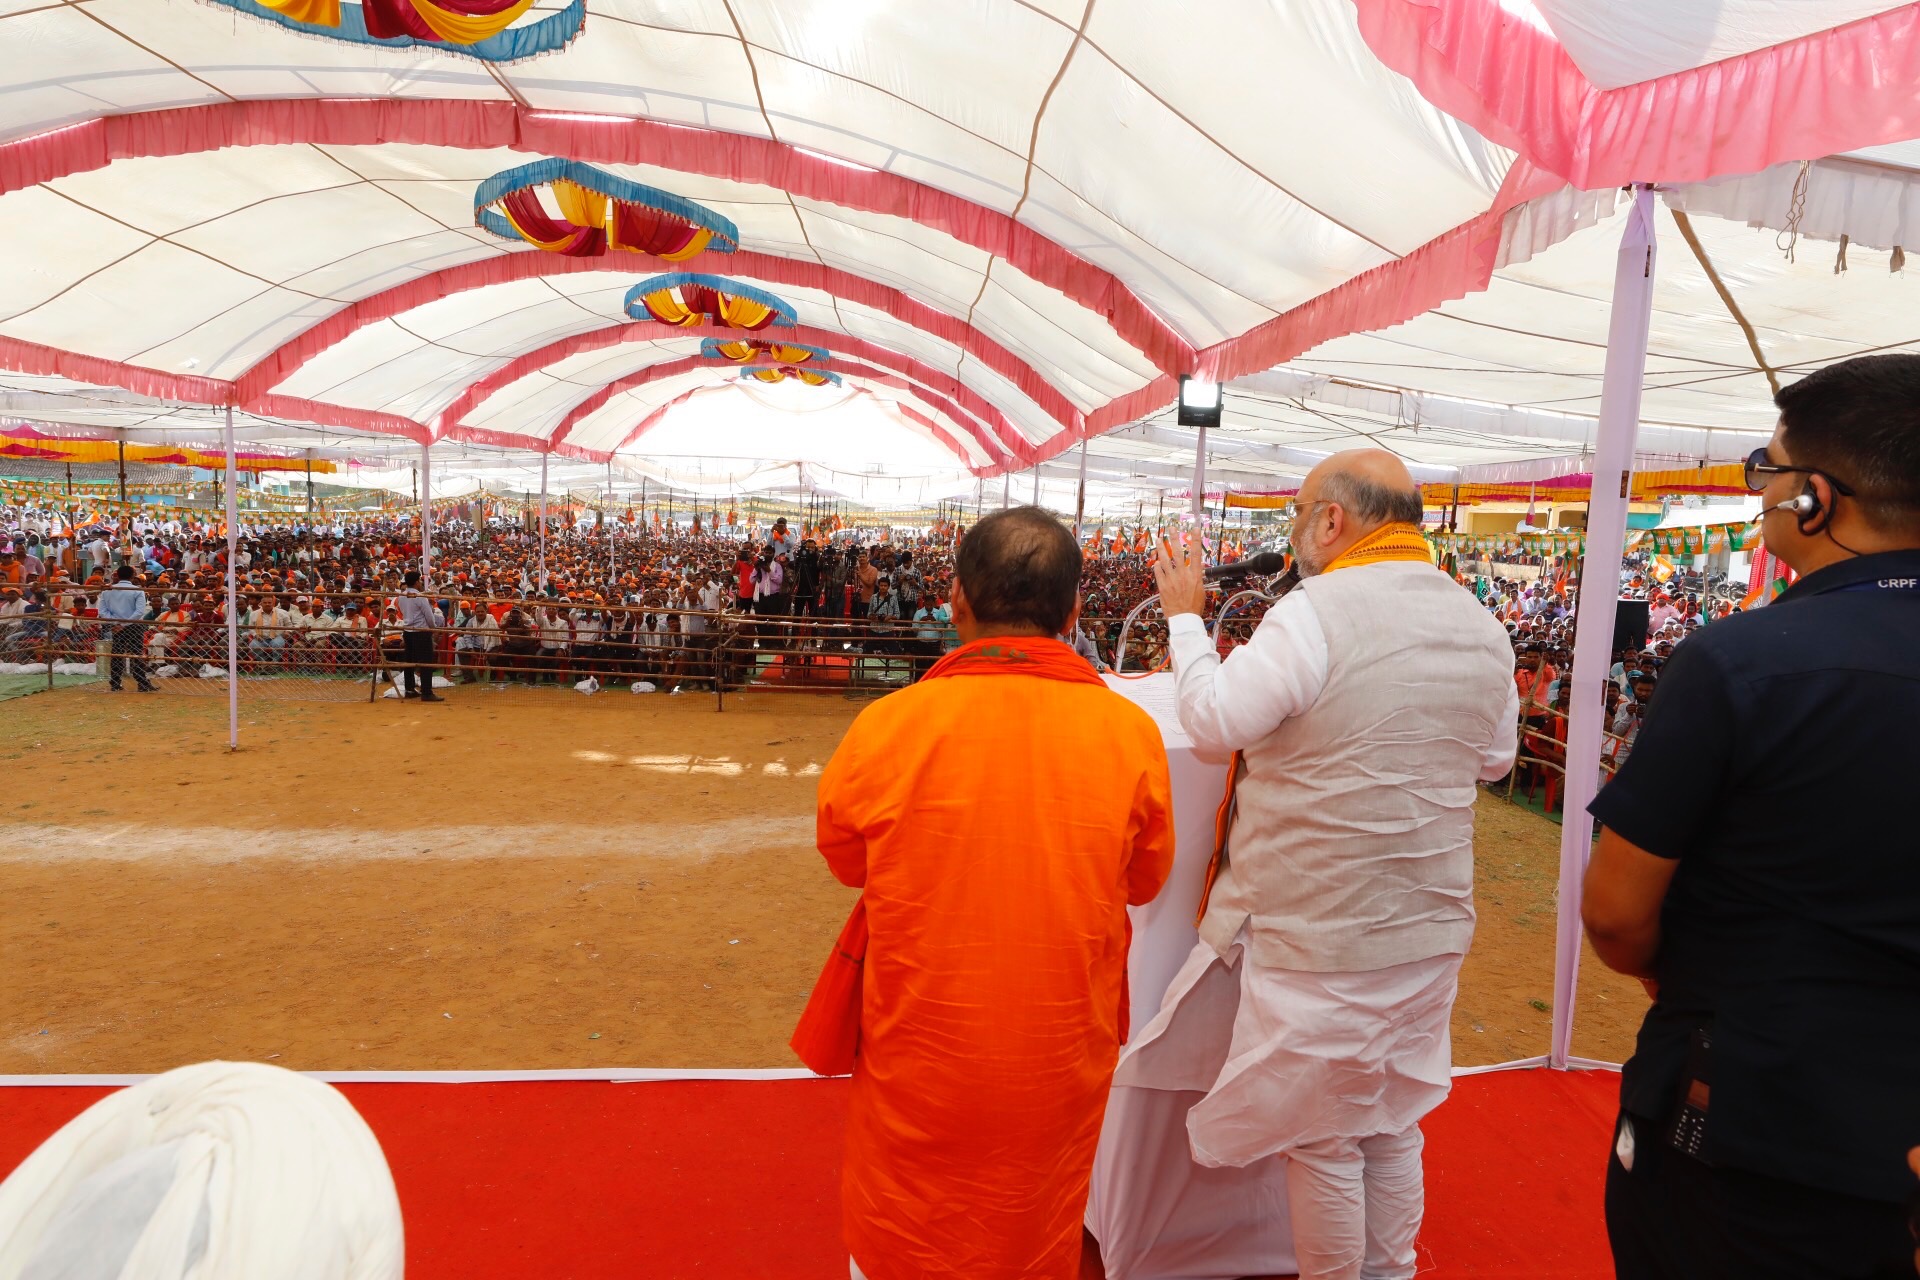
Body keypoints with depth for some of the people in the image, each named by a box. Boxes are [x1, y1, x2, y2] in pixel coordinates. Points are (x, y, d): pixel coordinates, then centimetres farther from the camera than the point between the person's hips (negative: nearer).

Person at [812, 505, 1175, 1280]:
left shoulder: (889, 724, -19)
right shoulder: (1128, 731, -16)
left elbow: (843, 858, 0)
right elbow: (1144, 881, 1)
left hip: (918, 1057, -1)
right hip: (1061, 1063, 1)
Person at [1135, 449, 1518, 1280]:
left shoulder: (1315, 615, -20)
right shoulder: (1482, 625, 3)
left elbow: (1213, 724, -13)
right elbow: (1495, 757, 15)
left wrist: (1185, 619, -1)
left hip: (1319, 932, -7)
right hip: (1431, 927, 7)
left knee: (1322, 1139, 11)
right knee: (1393, 1125, 23)